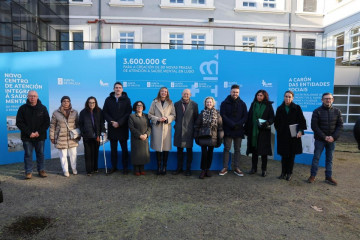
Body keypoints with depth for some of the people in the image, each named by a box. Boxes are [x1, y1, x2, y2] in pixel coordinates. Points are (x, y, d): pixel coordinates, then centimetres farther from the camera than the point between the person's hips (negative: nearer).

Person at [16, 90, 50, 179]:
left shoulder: (43, 108, 3)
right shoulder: (23, 108, 0)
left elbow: (47, 122, 1)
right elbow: (19, 123, -3)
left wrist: (39, 132, -10)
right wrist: (29, 133, -13)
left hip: (40, 136, 1)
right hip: (27, 137, -1)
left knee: (40, 154, 9)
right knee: (28, 154, 5)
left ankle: (41, 170, 20)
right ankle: (28, 172, 15)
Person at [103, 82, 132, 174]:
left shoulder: (126, 100, 2)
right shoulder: (108, 99, 8)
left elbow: (128, 113, -6)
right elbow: (105, 113, 4)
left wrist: (119, 122, -15)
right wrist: (111, 122, -12)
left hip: (123, 128, -2)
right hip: (112, 128, 2)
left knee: (124, 149, 5)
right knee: (113, 149, 10)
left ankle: (125, 167, 14)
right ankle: (114, 167, 20)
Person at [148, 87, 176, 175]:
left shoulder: (170, 103, 8)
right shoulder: (154, 102, 6)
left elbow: (173, 115, 6)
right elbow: (150, 115, 5)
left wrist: (167, 118, -11)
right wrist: (157, 119, -10)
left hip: (166, 127, 1)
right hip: (157, 127, 0)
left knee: (166, 148, 2)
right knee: (158, 148, 3)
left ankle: (164, 167, 14)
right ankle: (159, 167, 14)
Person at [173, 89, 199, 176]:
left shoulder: (194, 105, 0)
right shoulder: (177, 104, 7)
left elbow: (196, 118, 3)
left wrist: (194, 128, 1)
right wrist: (177, 124, 8)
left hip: (189, 130, -2)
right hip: (179, 130, 2)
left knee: (189, 150, 5)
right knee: (179, 150, 10)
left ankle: (188, 169, 16)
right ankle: (179, 167, 23)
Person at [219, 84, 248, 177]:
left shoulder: (242, 104, 8)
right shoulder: (225, 103, 1)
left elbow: (245, 116, 4)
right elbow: (223, 116, -6)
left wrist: (238, 124, -12)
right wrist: (232, 124, -16)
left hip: (238, 130, 2)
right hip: (228, 130, -2)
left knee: (237, 149, 7)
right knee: (226, 149, 1)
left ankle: (236, 168, 15)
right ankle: (225, 168, 8)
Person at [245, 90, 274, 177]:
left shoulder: (268, 106, 1)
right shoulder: (253, 104, 8)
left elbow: (272, 118, 1)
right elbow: (249, 117, 7)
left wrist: (267, 123, -21)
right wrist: (247, 129, 2)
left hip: (264, 132, -2)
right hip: (253, 131, 2)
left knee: (263, 152, 2)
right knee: (254, 151, 8)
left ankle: (264, 170, 13)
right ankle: (254, 168, 20)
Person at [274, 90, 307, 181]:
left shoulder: (297, 108, 1)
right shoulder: (280, 109, 5)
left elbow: (302, 121, -3)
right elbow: (276, 122, 10)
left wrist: (300, 131, -15)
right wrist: (279, 131, 2)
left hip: (293, 136, -1)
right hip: (282, 136, 1)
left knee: (291, 155, 6)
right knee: (284, 155, 4)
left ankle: (289, 173, 17)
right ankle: (283, 173, 16)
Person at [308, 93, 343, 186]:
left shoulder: (337, 111, 3)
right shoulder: (317, 111, -6)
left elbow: (340, 125, 2)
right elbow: (314, 126, -9)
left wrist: (334, 137, -12)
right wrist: (324, 137, -14)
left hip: (332, 140, 3)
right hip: (320, 139, -2)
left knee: (329, 159, 10)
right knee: (316, 157, 2)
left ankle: (328, 177, 20)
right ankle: (312, 176, 12)